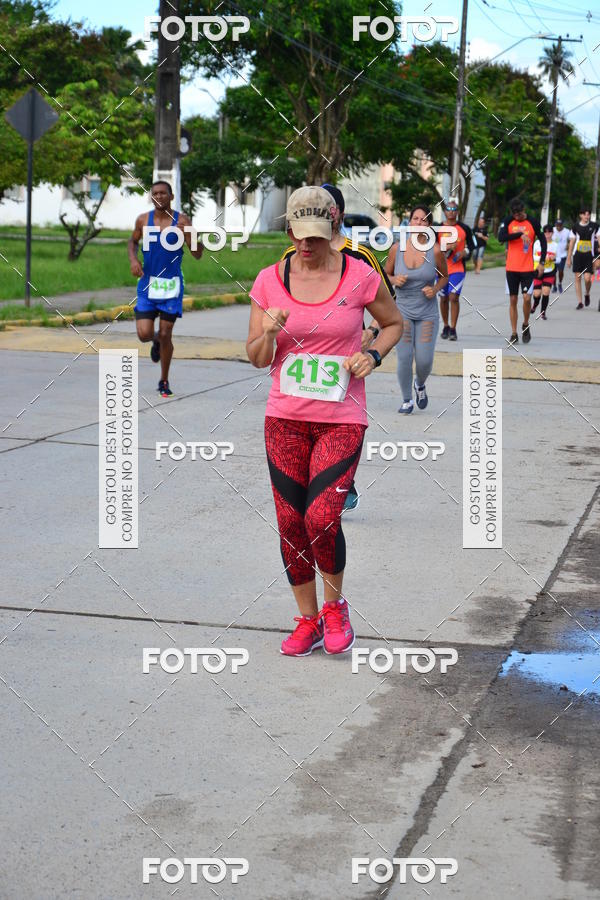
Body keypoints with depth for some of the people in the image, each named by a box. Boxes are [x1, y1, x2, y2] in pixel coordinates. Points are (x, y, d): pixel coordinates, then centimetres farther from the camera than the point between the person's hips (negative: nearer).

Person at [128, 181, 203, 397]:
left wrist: (189, 234, -26)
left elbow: (197, 255, -7)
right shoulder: (143, 220, 0)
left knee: (166, 335, 0)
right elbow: (133, 241, 19)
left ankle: (164, 381, 19)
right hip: (148, 283, 2)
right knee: (144, 334, -8)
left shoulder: (182, 221, -7)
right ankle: (156, 340, 32)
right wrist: (133, 259, -1)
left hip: (171, 284, -2)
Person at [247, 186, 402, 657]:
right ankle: (308, 620, 22)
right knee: (290, 522, 4)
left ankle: (335, 605, 14)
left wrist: (372, 355, -5)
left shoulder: (360, 276, -4)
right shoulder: (270, 280, 2)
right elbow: (256, 358, 7)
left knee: (322, 519, -15)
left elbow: (394, 323, 14)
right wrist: (269, 334, -15)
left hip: (342, 419, -3)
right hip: (285, 418, 3)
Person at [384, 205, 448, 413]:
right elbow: (386, 274, 10)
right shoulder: (397, 249, -5)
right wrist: (395, 280, -12)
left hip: (427, 312, 0)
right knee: (404, 358, -7)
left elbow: (444, 276, 8)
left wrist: (435, 289, -12)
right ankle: (407, 401, 15)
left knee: (424, 361, -4)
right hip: (403, 310, 0)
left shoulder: (435, 251, -9)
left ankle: (420, 385, 31)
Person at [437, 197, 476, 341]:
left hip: (458, 268, -2)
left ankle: (453, 329, -10)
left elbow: (472, 245, 13)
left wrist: (464, 252, -8)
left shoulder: (464, 228, 3)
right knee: (444, 298, 10)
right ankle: (446, 326, 27)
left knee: (454, 297, -14)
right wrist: (446, 248, -16)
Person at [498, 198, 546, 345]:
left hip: (527, 268, -1)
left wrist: (541, 262, 0)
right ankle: (514, 334, 10)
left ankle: (526, 326, 15)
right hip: (511, 268, 1)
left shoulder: (533, 222, -2)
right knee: (513, 300, 3)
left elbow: (543, 241, 5)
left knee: (527, 298, -11)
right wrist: (519, 234, -25)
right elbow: (501, 237, -15)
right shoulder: (508, 221, 0)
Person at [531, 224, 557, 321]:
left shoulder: (555, 245, 5)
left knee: (546, 291, -11)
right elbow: (533, 256, -3)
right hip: (538, 270, -1)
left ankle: (543, 312, 3)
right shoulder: (538, 243, -2)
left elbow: (557, 259, 11)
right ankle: (535, 305, 33)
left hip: (550, 272, 1)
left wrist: (553, 258, -13)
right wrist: (542, 258, -21)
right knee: (537, 293, -2)